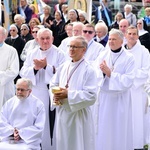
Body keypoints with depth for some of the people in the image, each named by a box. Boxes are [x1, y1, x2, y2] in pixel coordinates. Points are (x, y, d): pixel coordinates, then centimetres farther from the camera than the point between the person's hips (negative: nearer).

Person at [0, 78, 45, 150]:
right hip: (8, 140, 2)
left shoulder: (38, 104, 2)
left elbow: (39, 128, -3)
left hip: (28, 142, -2)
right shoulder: (9, 103, 10)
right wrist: (12, 132, -11)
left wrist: (21, 133, -11)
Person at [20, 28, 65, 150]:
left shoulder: (59, 54, -3)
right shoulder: (32, 54, 9)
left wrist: (46, 66, -19)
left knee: (50, 123, -4)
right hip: (35, 93, 4)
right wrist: (35, 68, -14)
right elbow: (23, 72, 4)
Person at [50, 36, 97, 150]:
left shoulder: (88, 70, -11)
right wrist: (55, 94, -10)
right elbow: (53, 84, 12)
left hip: (79, 115, -5)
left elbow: (91, 96, -18)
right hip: (62, 112, 6)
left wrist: (69, 94, -21)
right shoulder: (64, 66, 7)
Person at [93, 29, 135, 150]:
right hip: (103, 98, 3)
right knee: (102, 129, 8)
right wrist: (103, 72, -23)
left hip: (120, 100, -3)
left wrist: (110, 73, -20)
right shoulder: (102, 55, 4)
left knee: (119, 131, 5)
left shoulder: (129, 58, -6)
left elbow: (128, 81, -15)